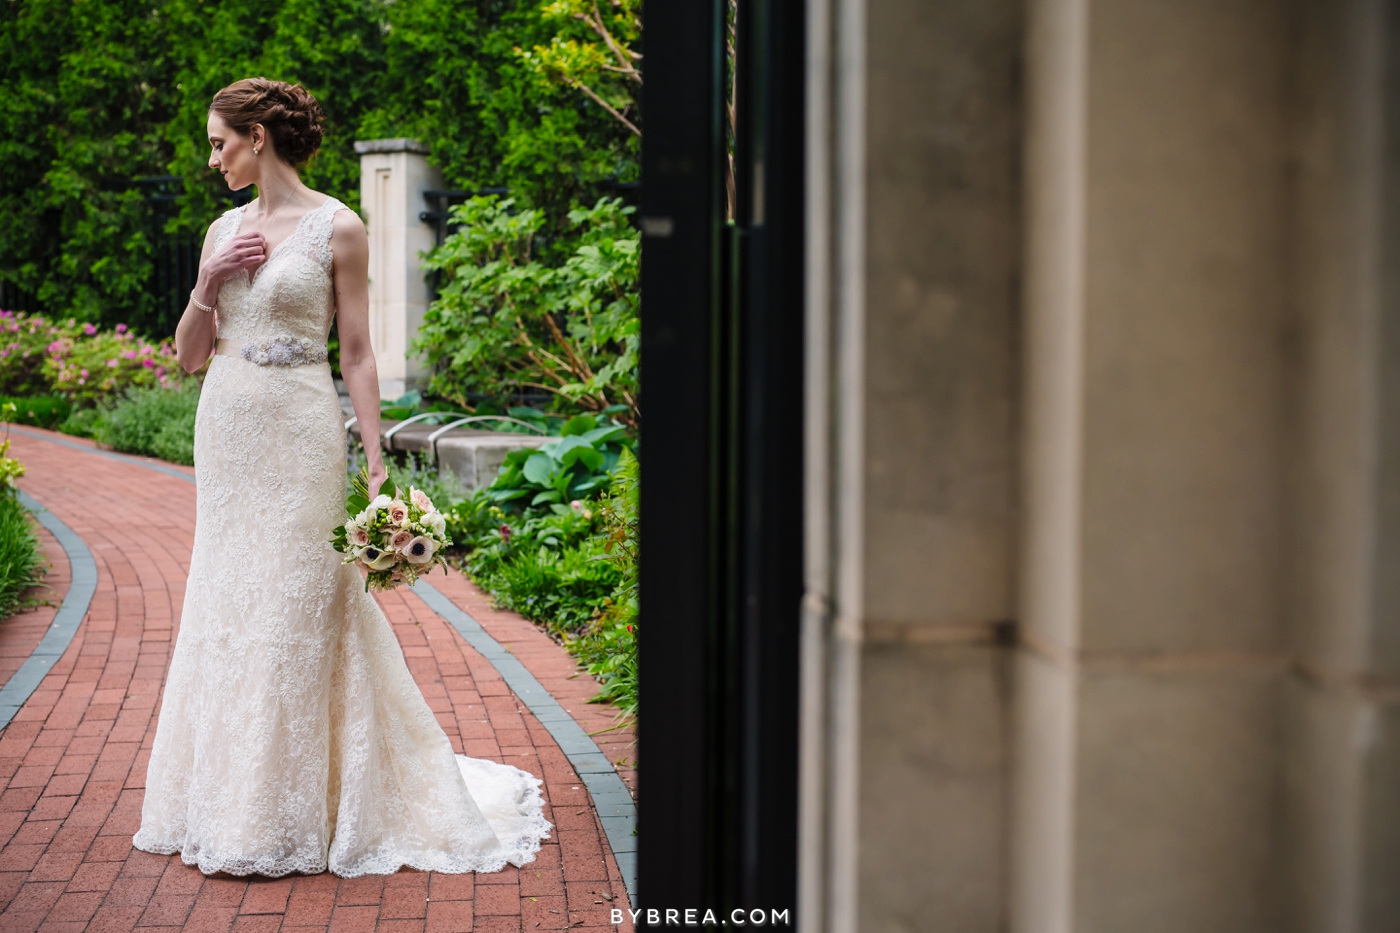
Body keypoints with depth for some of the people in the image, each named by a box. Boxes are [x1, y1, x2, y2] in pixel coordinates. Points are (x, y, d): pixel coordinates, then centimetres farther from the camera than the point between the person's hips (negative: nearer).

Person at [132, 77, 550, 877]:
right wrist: (208, 283, -3)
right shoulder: (224, 230, 12)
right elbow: (191, 355, 13)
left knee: (295, 609, -4)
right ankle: (233, 798, 21)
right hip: (226, 430, 6)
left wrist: (376, 463, -11)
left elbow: (358, 352, -6)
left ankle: (290, 813, 7)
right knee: (227, 608, 9)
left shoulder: (338, 228, -5)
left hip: (300, 434, -6)